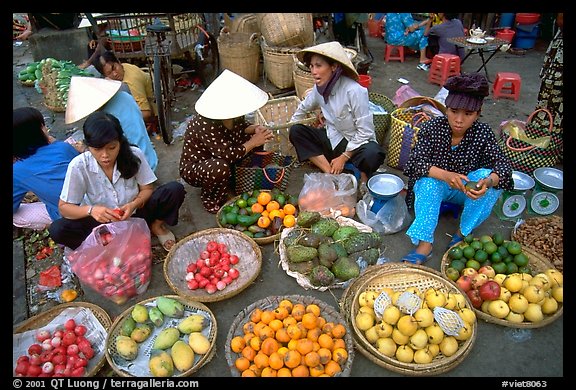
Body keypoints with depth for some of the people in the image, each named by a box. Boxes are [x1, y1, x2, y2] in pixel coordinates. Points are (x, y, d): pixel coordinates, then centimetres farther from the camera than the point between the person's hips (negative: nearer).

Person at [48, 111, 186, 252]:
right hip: (101, 221, 0)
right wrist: (91, 210, -34)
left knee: (175, 190, -22)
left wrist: (134, 205, -28)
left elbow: (147, 189, -6)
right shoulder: (78, 166, -20)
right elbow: (64, 207, -13)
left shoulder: (134, 155, -19)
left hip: (133, 213, 0)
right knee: (57, 230, -27)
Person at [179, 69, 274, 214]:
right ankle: (209, 197, -7)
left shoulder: (232, 114, -15)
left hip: (220, 156, 8)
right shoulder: (205, 124, -36)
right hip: (193, 168, -7)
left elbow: (241, 127, 7)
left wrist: (255, 129, -16)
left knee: (251, 137, -3)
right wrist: (253, 142, -27)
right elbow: (228, 155, -38)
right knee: (220, 168, -40)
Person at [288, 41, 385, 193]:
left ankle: (363, 175, -3)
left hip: (357, 142, -6)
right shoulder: (319, 88, -7)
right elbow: (303, 108, 15)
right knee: (296, 131, -13)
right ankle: (331, 173, -17)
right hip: (333, 138, 6)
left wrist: (343, 157, -18)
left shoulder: (354, 91, -25)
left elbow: (365, 131, -21)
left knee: (372, 155, -39)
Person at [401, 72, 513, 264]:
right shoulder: (432, 128, -18)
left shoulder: (483, 133, -14)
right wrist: (445, 175, -44)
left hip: (467, 190, 1)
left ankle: (462, 233, -17)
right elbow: (415, 162, -26)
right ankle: (425, 244, -36)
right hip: (434, 186, -1)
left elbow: (504, 164, -21)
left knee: (486, 175, -26)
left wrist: (488, 181, -45)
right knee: (427, 180, -33)